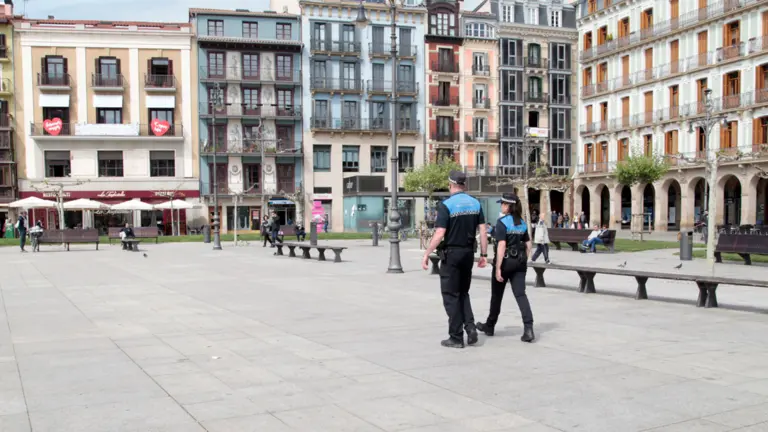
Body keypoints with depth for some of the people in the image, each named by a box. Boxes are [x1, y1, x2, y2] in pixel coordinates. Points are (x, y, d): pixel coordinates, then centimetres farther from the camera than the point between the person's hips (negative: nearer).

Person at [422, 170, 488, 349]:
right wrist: (484, 255, 9)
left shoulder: (446, 205, -13)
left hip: (451, 254, -5)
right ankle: (470, 327, 4)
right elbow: (482, 231, 3)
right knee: (463, 293, 20)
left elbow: (439, 234, -17)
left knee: (451, 295, 5)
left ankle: (456, 337, 7)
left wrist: (426, 254, -10)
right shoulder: (475, 203, 3)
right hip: (468, 253, 5)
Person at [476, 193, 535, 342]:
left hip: (505, 261, -5)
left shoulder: (502, 222, -12)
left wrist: (498, 267, -20)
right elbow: (528, 245, 11)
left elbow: (502, 245, -19)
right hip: (519, 262, 5)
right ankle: (528, 328, -17)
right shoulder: (522, 223, 8)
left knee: (497, 295, 11)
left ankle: (490, 326, 27)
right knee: (520, 294, -1)